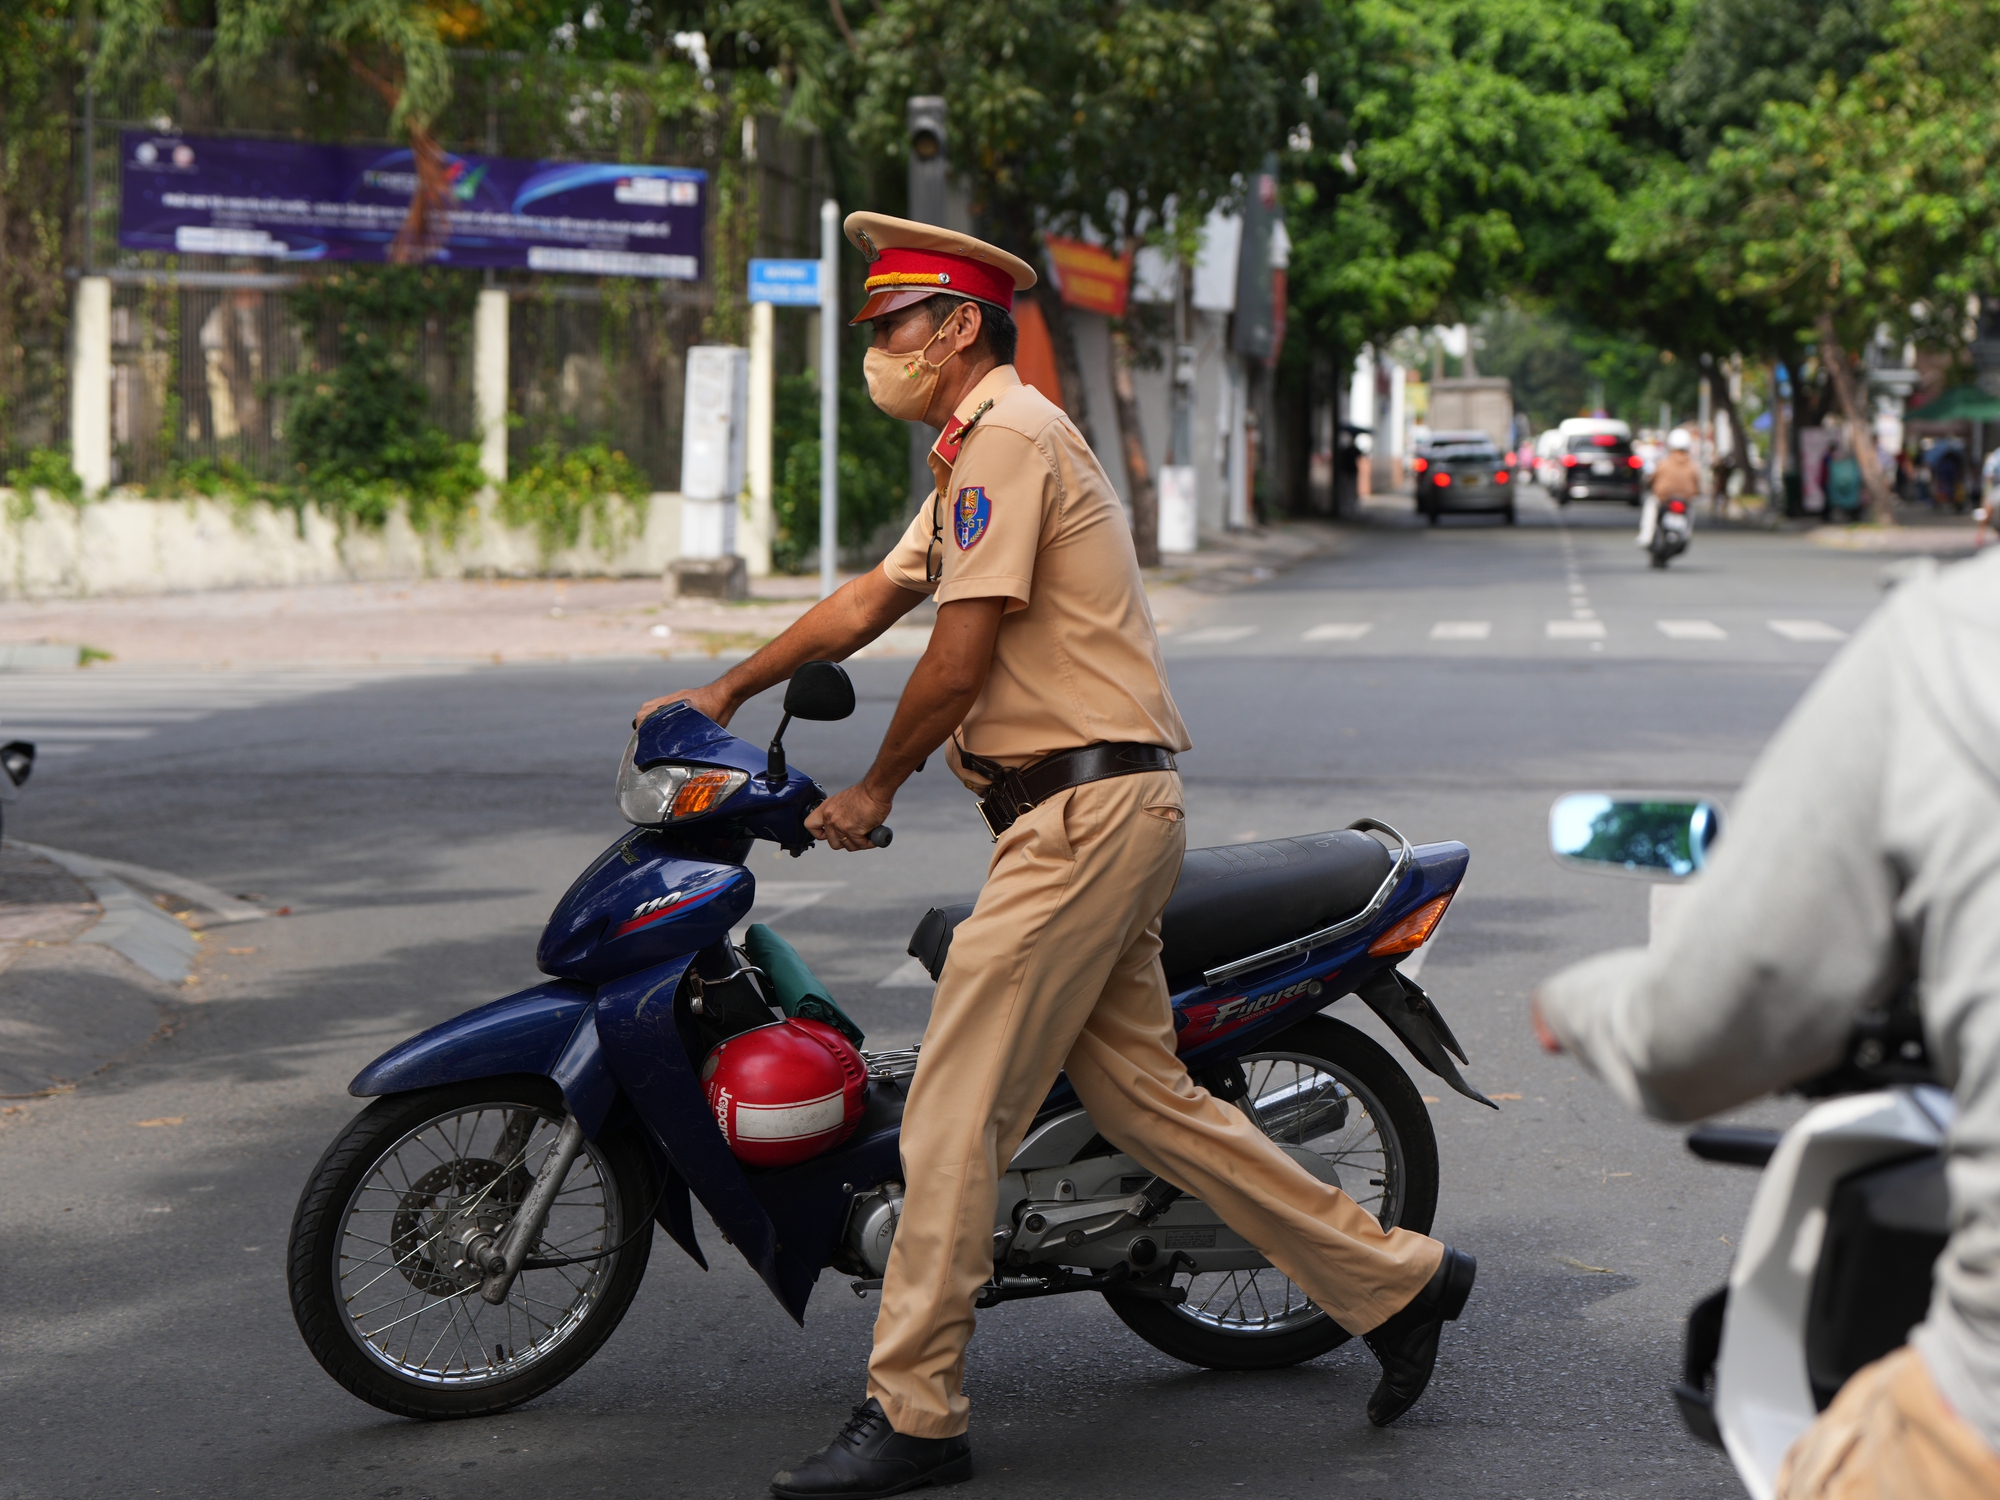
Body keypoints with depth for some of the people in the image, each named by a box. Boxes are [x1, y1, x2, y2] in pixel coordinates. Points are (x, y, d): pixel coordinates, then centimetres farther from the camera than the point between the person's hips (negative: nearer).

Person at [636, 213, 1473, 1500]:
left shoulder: (1009, 433, -11)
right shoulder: (979, 451, 22)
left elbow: (962, 655, -14)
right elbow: (872, 601, 29)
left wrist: (874, 790, -2)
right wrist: (729, 691, 28)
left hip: (1083, 811, -11)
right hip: (1106, 813, 11)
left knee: (956, 1106, -9)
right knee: (1139, 1093, 12)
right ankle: (1396, 1279, 17)